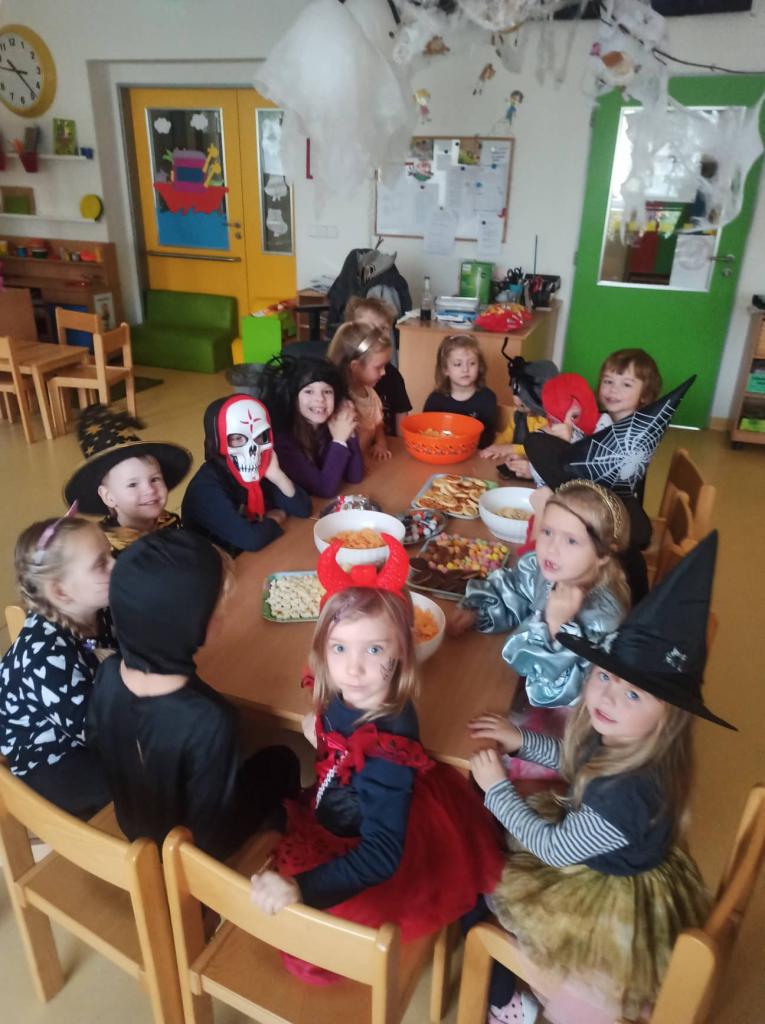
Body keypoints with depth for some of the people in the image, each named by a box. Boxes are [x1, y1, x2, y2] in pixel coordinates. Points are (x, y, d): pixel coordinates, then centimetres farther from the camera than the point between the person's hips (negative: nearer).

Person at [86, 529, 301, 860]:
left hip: (133, 826, 5)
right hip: (190, 847, -5)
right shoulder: (207, 720, -41)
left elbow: (96, 746, -1)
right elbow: (213, 837, -28)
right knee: (281, 761, 15)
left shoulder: (108, 673, -22)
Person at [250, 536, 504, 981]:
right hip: (336, 818, 6)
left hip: (363, 855, -6)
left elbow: (381, 855, -40)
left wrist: (301, 887, -47)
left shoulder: (387, 743, -40)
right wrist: (323, 728, -7)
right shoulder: (345, 696, -21)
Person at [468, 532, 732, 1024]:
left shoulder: (631, 794, -41)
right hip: (598, 856, 7)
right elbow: (578, 762, 8)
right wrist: (522, 740, -2)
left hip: (613, 903, -7)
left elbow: (554, 850, -26)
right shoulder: (619, 739, -17)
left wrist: (496, 788, -17)